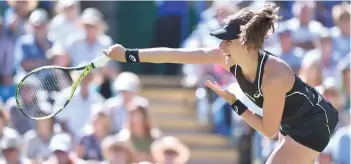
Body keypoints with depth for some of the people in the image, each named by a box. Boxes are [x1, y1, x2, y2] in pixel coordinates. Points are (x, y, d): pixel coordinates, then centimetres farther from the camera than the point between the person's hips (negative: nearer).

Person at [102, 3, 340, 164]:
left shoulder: (274, 78, -36)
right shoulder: (229, 57, -17)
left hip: (314, 121, -8)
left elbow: (269, 130, -24)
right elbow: (175, 54, -16)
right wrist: (128, 54, -19)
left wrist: (234, 103, -22)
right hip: (292, 122, 8)